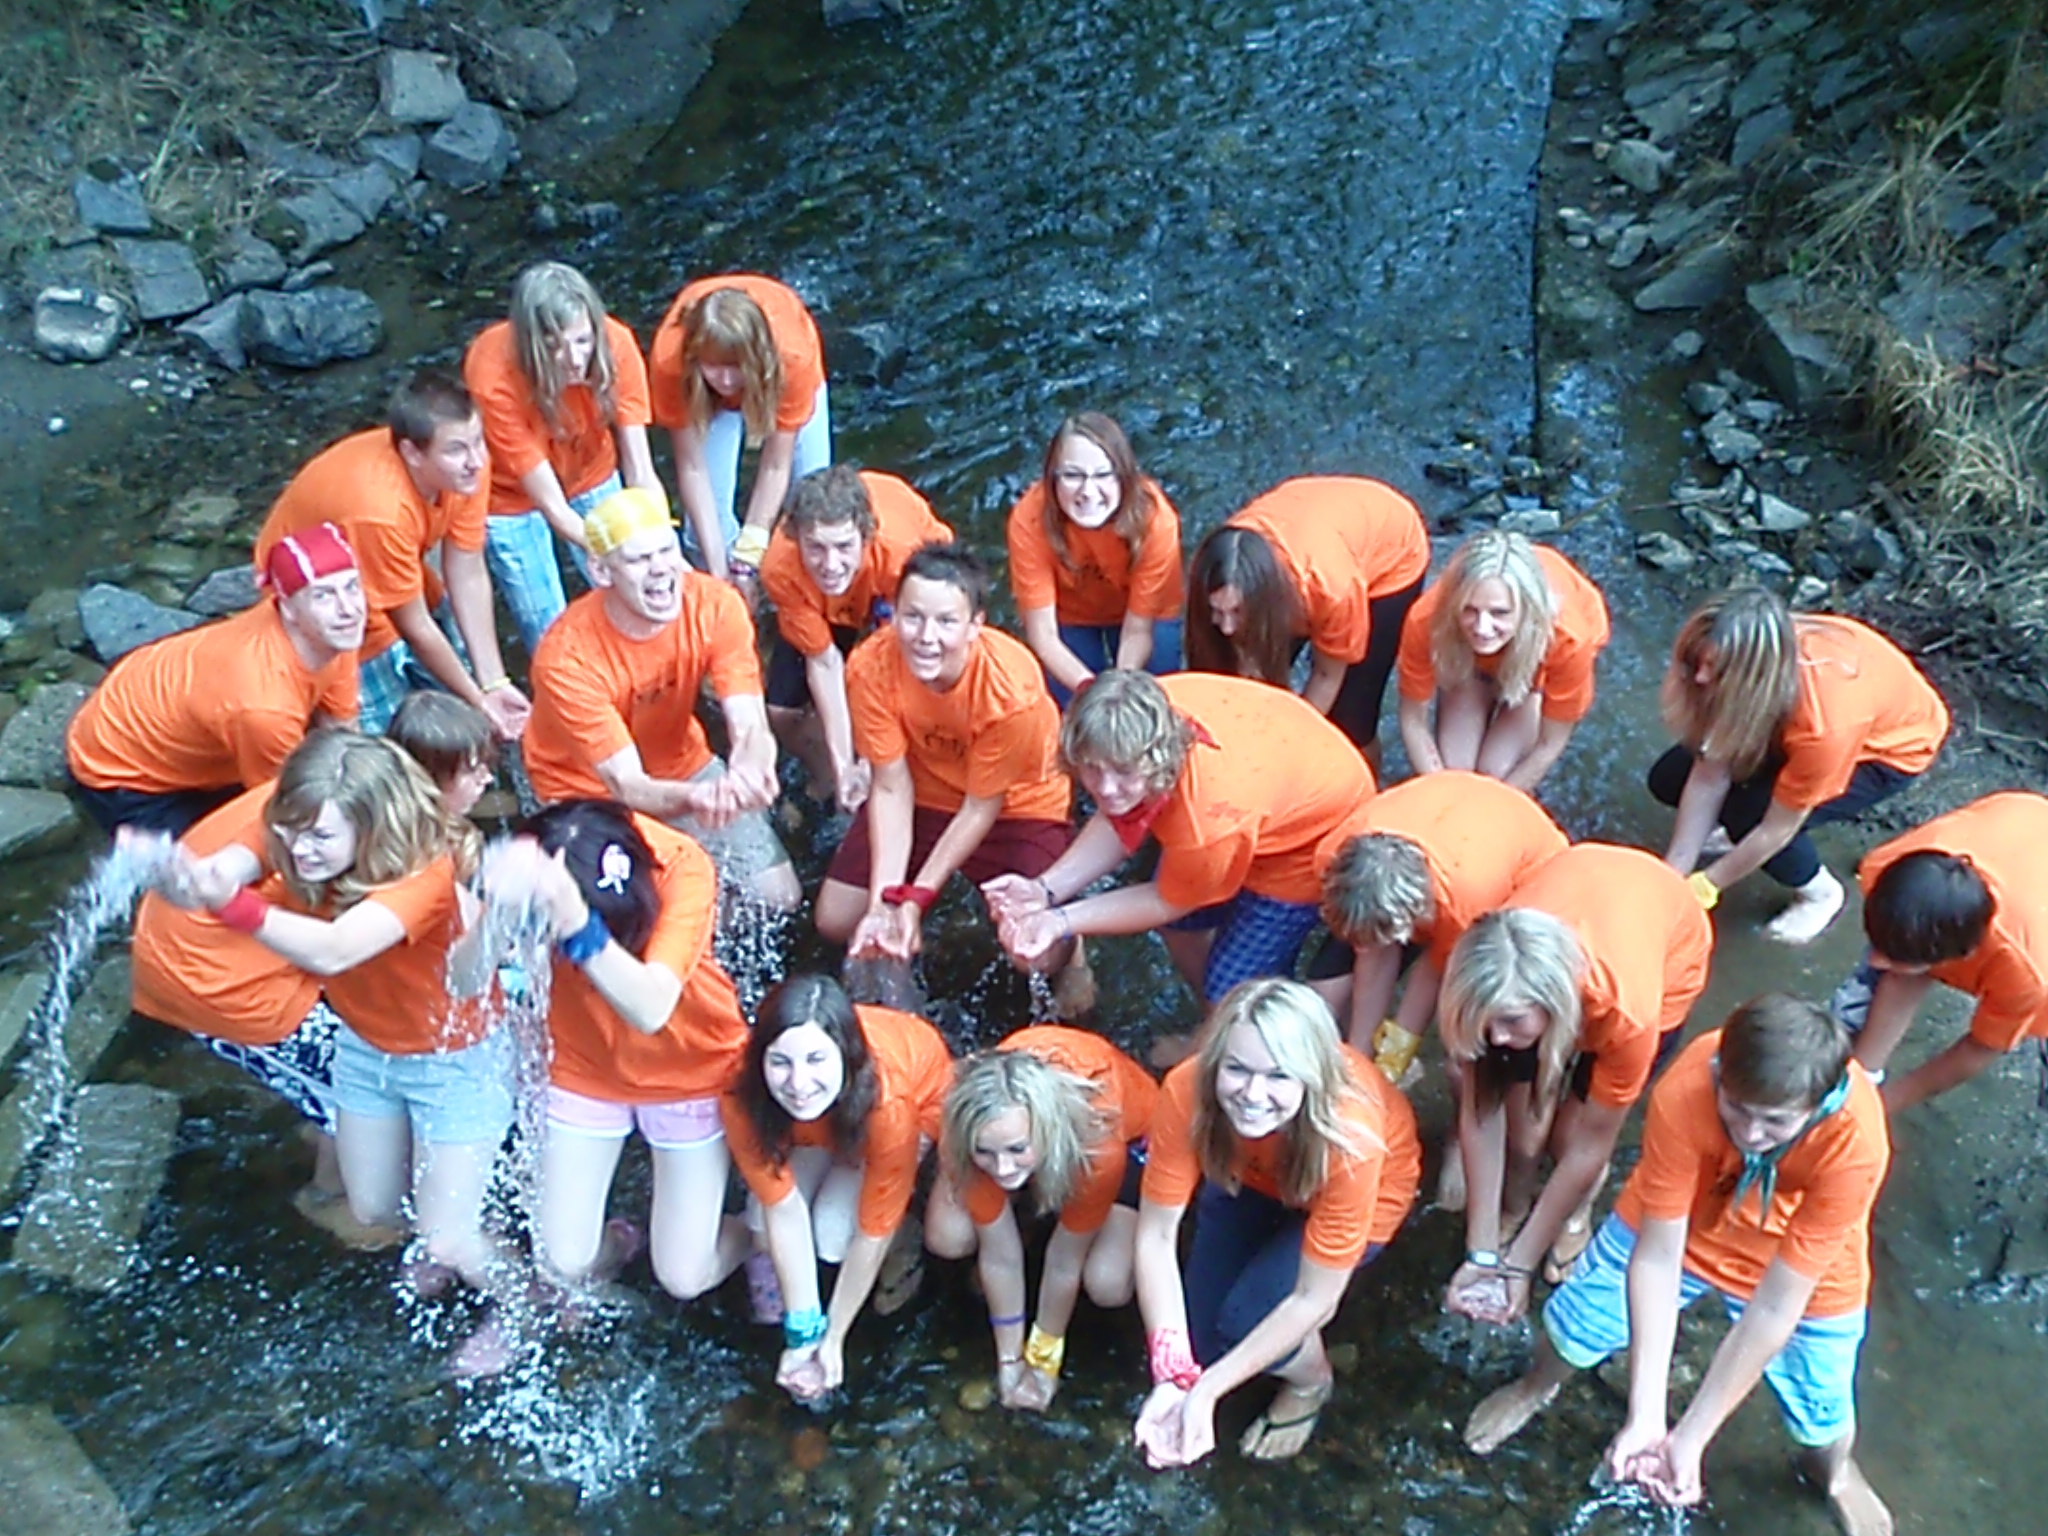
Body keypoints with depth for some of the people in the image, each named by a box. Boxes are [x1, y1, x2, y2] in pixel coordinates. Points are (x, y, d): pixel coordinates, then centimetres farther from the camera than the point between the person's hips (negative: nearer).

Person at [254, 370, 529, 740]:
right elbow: (414, 626, -28)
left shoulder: (465, 464, -22)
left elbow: (469, 576, -16)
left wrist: (494, 684, -17)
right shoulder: (379, 509, -40)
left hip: (399, 589, 6)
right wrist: (478, 700, -18)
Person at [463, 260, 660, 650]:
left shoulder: (616, 344, -29)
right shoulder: (493, 377, -37)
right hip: (512, 497, -3)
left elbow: (641, 472, -26)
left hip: (592, 479, 3)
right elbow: (551, 506, -32)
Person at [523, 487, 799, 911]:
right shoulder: (566, 658, -32)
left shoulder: (714, 605, -23)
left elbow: (750, 727, -29)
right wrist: (695, 798, -58)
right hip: (591, 792, -3)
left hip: (682, 765, 4)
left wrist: (749, 771, -56)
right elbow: (628, 787, -34)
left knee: (780, 897, -1)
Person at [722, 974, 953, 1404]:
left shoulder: (888, 1104, -42)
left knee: (833, 1237, -21)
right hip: (819, 1116, 3)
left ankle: (905, 1239, 8)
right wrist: (802, 1331, -21)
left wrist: (834, 1337, -19)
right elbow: (783, 1206, -24)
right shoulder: (742, 1097, -35)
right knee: (764, 1226, -17)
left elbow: (872, 1232, -28)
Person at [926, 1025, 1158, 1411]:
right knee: (946, 1238, -19)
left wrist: (1044, 1358, -11)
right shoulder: (969, 1132, -36)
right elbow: (999, 1253, -21)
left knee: (1108, 1285, -22)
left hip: (1132, 1130, -2)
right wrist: (1009, 1359, -10)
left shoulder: (1098, 1142, -43)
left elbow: (1066, 1259, -25)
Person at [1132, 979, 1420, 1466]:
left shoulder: (1348, 1141, -42)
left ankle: (1312, 1383, 14)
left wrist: (1207, 1389, -34)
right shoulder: (1188, 1091, -37)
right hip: (1252, 1175, 3)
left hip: (1364, 1198, -3)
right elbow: (1156, 1234, -28)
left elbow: (1313, 1301, -31)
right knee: (1201, 1331, -5)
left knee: (1247, 1318, -20)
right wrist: (1174, 1377, -35)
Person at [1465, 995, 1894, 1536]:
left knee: (1822, 1411, 8)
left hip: (1803, 1268, 0)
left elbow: (1774, 1309, -31)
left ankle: (1835, 1471, 48)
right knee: (1577, 1323, 9)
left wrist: (1690, 1437, -30)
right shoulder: (1684, 1092, -39)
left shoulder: (1855, 1145, -39)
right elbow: (1657, 1255, -29)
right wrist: (1644, 1415, -31)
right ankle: (1536, 1389, 47)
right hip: (1676, 1222, 1)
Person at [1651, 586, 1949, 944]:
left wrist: (1700, 889, -20)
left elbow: (1776, 829, -29)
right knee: (1668, 780, -7)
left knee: (1748, 814, -26)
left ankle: (1820, 893, 4)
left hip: (1892, 744, -5)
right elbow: (1708, 777, -21)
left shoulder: (1824, 725, -44)